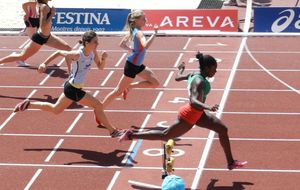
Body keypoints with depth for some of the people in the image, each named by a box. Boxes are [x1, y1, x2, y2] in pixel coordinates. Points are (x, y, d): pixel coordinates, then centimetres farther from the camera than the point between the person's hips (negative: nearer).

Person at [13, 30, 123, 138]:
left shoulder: (93, 53, -3)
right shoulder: (77, 55, -23)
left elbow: (100, 67, 6)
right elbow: (59, 53, -12)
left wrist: (103, 59, -15)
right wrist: (44, 64, -11)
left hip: (71, 88, 9)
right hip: (73, 89, -9)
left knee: (55, 110, 23)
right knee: (98, 106, -6)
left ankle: (28, 104, 29)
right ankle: (112, 131, 6)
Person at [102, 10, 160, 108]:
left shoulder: (133, 31, 5)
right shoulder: (138, 33, -22)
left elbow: (122, 44, 15)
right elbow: (145, 45, -43)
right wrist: (154, 33, -36)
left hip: (137, 65, 9)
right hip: (132, 65, -9)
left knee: (155, 83, 6)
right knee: (118, 91, 1)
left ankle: (129, 86, 12)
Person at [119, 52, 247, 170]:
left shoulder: (194, 75, 0)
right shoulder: (199, 82, -28)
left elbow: (178, 77, 18)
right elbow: (193, 101, -42)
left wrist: (181, 69, 41)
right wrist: (208, 107, -58)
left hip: (198, 114, 10)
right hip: (189, 116, -10)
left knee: (222, 129, 6)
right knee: (165, 136, 6)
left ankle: (230, 162, 15)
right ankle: (131, 135, 18)